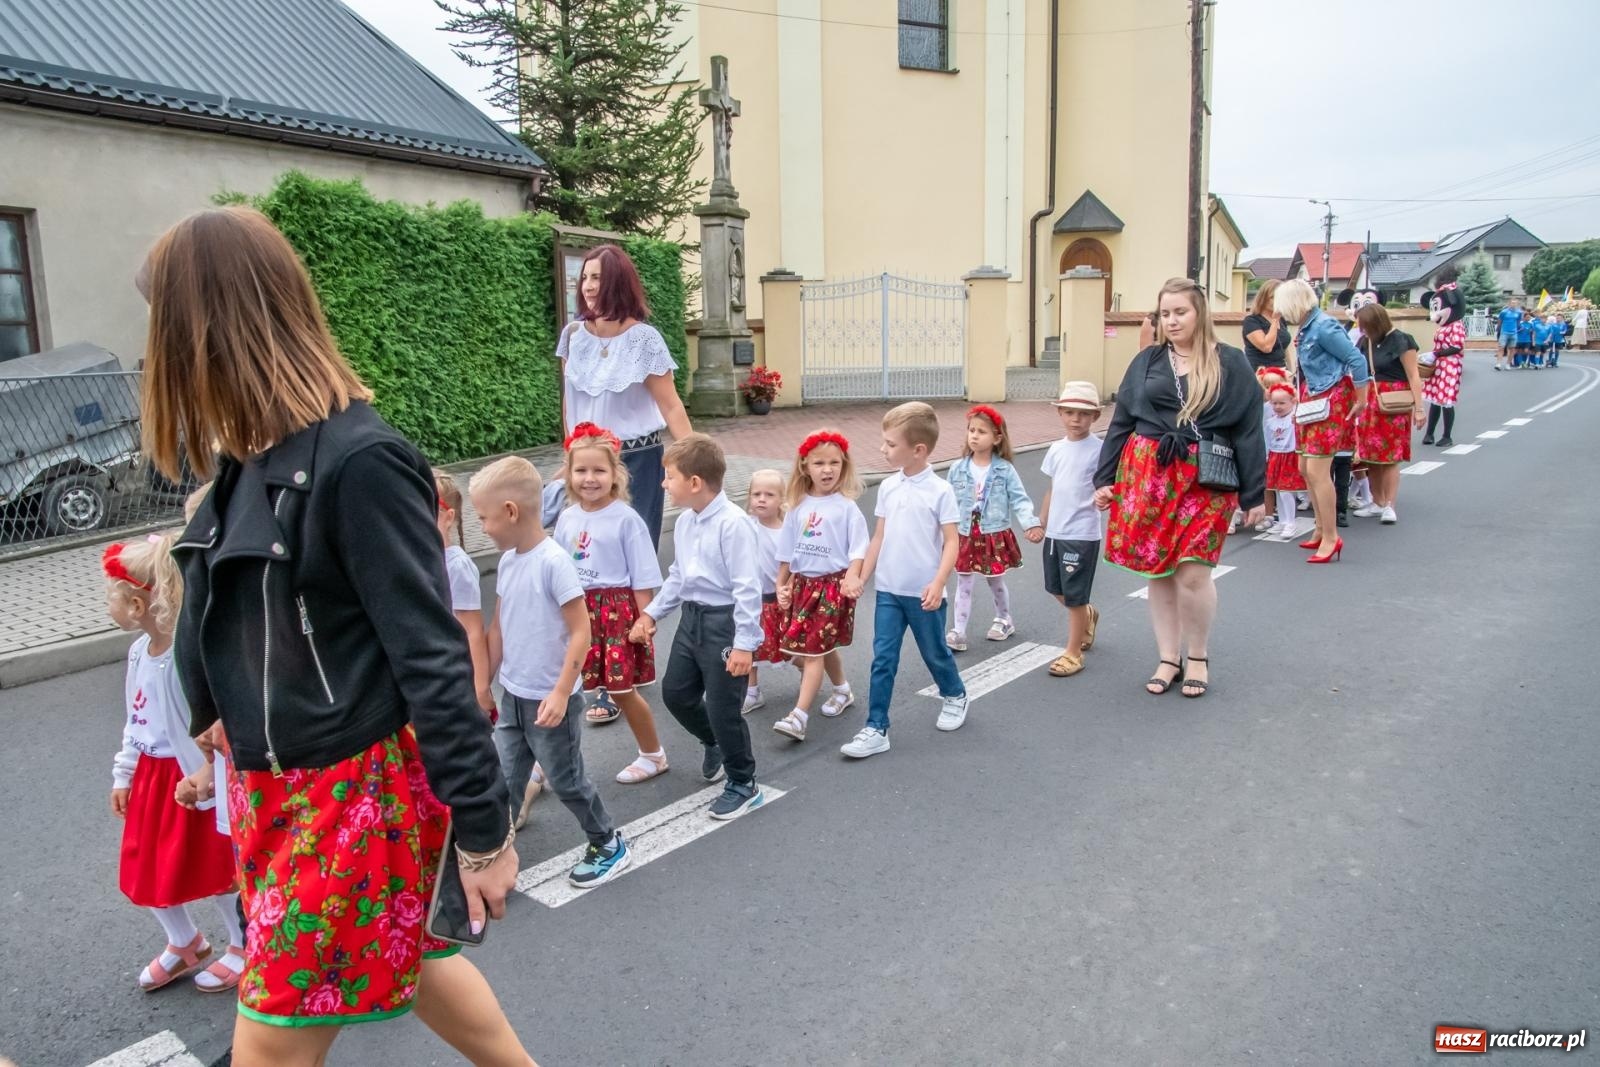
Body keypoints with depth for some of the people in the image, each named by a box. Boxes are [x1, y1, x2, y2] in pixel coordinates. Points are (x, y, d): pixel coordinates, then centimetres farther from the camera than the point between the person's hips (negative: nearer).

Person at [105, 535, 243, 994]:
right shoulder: (139, 651, 1)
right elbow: (134, 721, 13)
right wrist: (124, 775, 16)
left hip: (192, 780, -9)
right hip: (150, 779, 9)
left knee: (214, 870, 7)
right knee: (145, 873, 17)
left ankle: (243, 947, 29)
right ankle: (184, 945, 40)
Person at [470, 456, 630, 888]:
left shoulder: (553, 561, -22)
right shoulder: (507, 562, 2)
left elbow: (581, 632, -21)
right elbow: (499, 629, 12)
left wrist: (561, 693, -23)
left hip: (551, 700, -7)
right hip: (514, 697, 7)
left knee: (566, 781, 9)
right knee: (503, 783, 10)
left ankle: (609, 846, 29)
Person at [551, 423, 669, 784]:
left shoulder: (625, 519, -11)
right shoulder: (566, 519, 4)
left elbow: (643, 579, -9)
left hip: (616, 610, -4)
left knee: (621, 690, 5)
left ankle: (653, 754, 26)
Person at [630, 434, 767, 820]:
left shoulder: (732, 523, -22)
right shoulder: (685, 522, 6)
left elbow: (747, 587, -23)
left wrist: (744, 642, -24)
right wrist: (652, 612, 17)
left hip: (725, 620, -9)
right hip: (692, 617, 9)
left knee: (722, 707, 0)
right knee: (675, 692, 17)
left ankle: (744, 785, 20)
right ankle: (715, 744, 44)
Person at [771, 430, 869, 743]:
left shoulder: (846, 506, -7)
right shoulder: (798, 507, 5)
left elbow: (857, 549, -9)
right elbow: (786, 551, 12)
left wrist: (852, 578, -23)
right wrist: (781, 586, 11)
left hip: (833, 584, -5)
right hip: (802, 584, 5)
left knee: (813, 650, -8)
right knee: (824, 647, 18)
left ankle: (799, 716, -10)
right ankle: (842, 690, 41)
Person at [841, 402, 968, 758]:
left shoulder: (940, 490, -12)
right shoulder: (888, 487, 3)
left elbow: (952, 541, -12)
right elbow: (879, 537, 10)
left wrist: (938, 584, -21)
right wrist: (862, 577, 10)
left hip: (923, 594, -4)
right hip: (888, 591, 4)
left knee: (935, 653, 15)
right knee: (883, 660, 2)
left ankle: (955, 696, 43)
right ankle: (876, 729, 8)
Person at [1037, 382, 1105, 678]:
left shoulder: (1098, 449, -11)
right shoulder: (1056, 449, 7)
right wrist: (1040, 524, 19)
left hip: (1082, 534, -6)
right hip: (1055, 532, 7)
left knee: (1075, 596, 1)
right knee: (1056, 589, 17)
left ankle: (1073, 652, 14)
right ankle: (1088, 616, 45)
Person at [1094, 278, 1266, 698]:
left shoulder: (1230, 364, 0)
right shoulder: (1147, 361, 7)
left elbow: (1248, 429, 0)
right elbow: (1120, 422, 9)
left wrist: (1253, 494, -2)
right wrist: (1105, 479, 5)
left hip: (1204, 479, -3)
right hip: (1147, 475, 3)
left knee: (1192, 573, -7)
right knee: (1157, 572, 7)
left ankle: (1198, 658, 17)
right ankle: (1168, 660, 22)